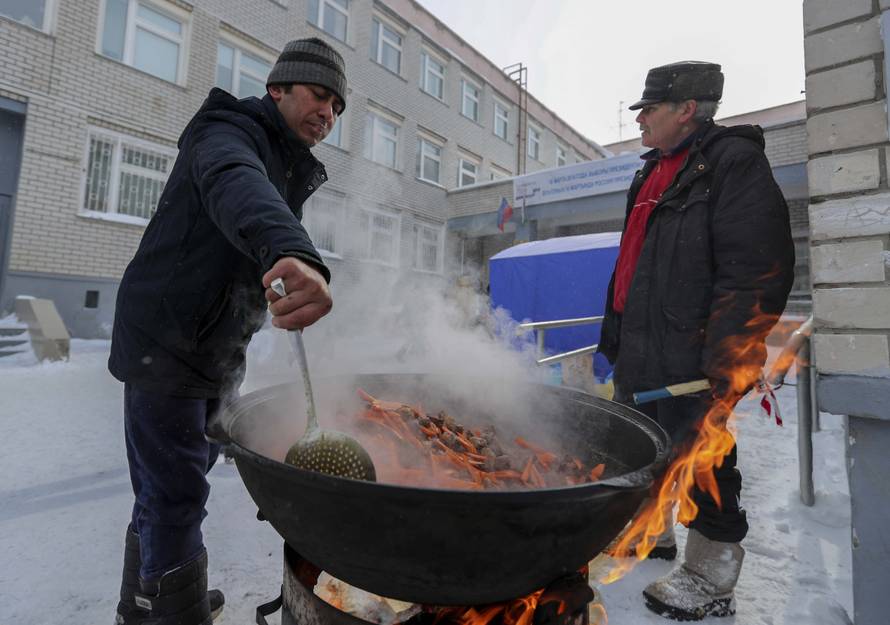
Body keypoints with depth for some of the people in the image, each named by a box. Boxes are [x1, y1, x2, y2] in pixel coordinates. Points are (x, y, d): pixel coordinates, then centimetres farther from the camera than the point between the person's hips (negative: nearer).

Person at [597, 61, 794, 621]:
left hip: (690, 361, -9)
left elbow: (757, 270, -18)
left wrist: (724, 366, -23)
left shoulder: (734, 160, -9)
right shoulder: (654, 174, 19)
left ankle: (711, 580, 25)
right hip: (640, 354, 9)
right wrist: (614, 332, 21)